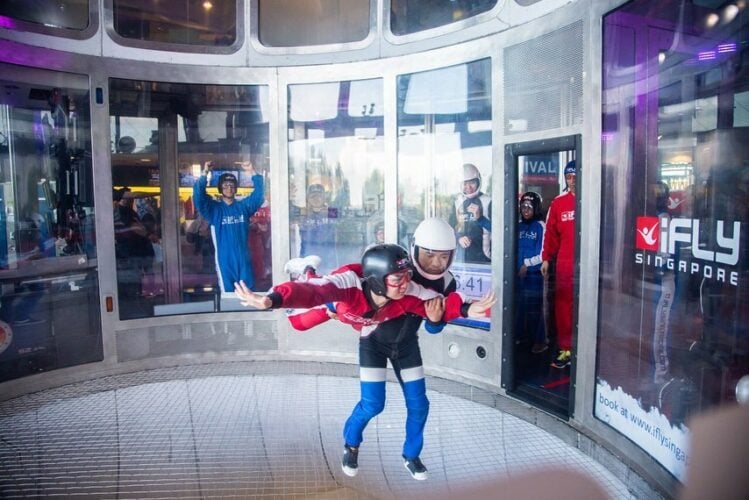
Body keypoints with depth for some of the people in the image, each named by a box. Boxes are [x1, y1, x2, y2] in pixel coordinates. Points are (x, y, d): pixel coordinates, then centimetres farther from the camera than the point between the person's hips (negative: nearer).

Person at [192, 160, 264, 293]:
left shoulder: (244, 205, 8)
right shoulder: (213, 208, 2)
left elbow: (259, 194, -1)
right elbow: (198, 195, -11)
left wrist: (252, 172, -10)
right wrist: (205, 173, -19)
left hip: (244, 259, 2)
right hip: (224, 259, -2)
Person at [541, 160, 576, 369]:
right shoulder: (558, 203, 8)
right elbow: (550, 232, 9)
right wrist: (546, 258, 7)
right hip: (564, 262, 2)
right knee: (562, 306, 4)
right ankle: (565, 349, 13)